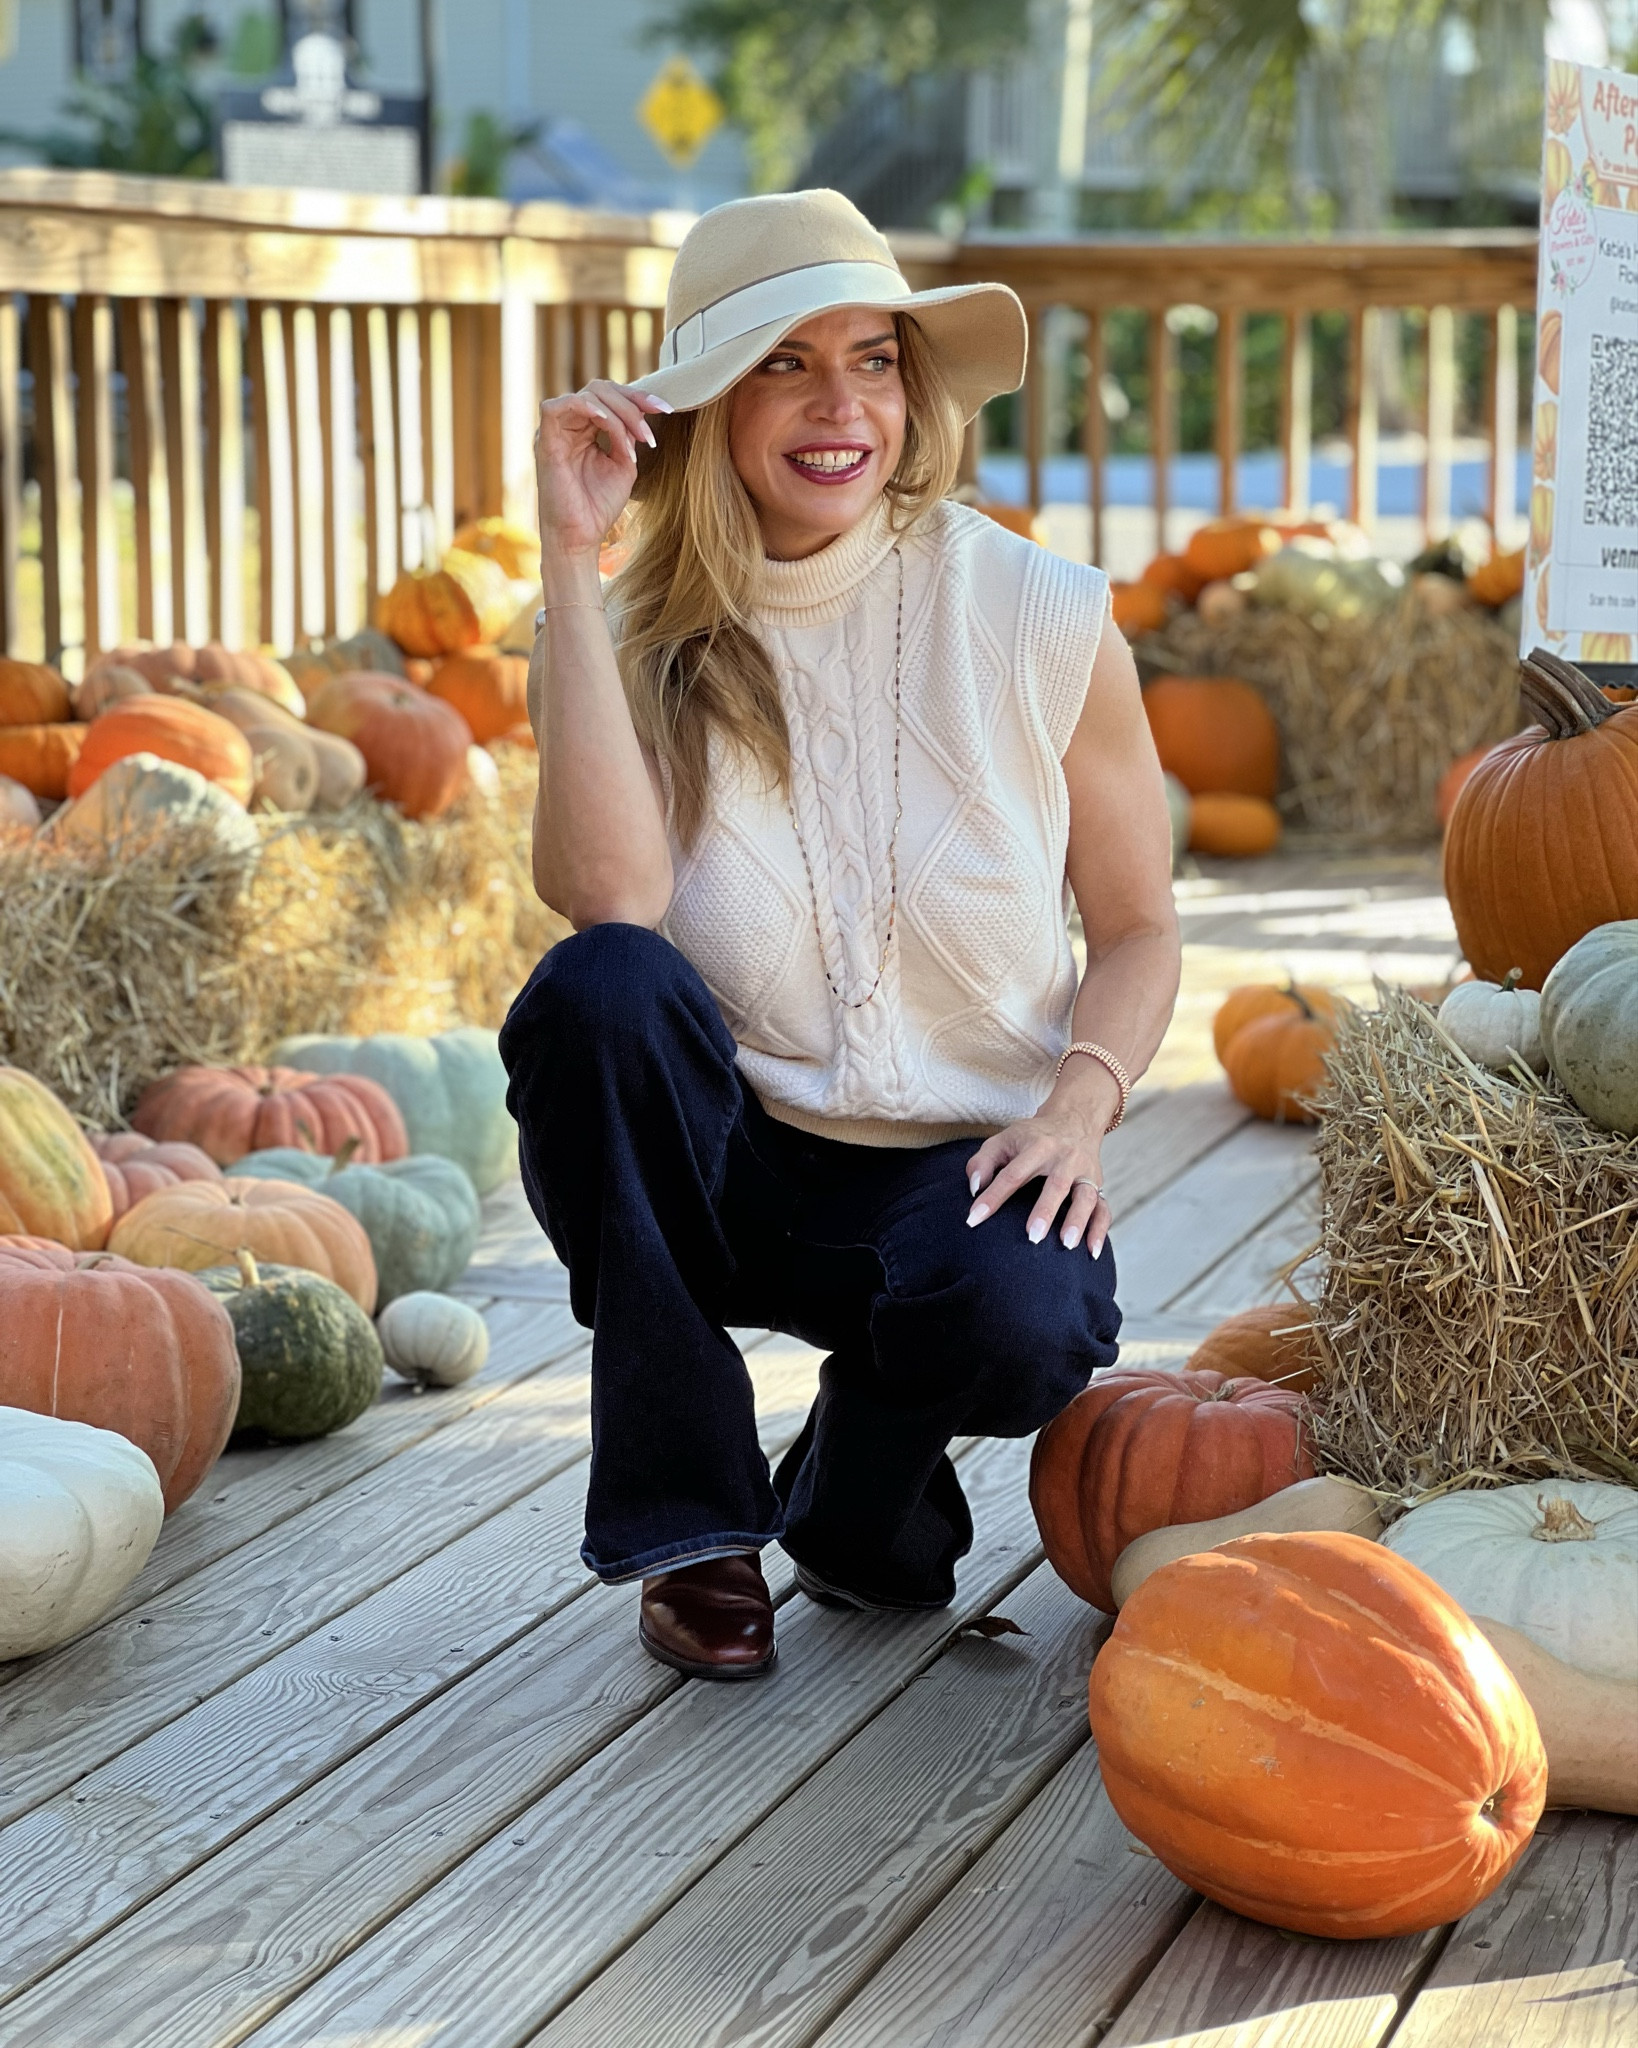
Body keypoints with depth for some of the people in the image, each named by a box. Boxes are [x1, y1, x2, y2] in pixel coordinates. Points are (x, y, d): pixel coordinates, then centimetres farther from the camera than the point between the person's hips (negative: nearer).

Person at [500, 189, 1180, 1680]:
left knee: (1021, 1322, -35)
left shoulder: (1040, 620, -6)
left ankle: (857, 1494, 5)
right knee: (597, 989, -30)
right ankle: (695, 1527, -15)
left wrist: (1079, 1103, -18)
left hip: (964, 1167, -1)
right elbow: (608, 897, -24)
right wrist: (571, 561, -22)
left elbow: (1139, 925, 3)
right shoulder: (641, 640, -4)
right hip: (729, 1166, 1)